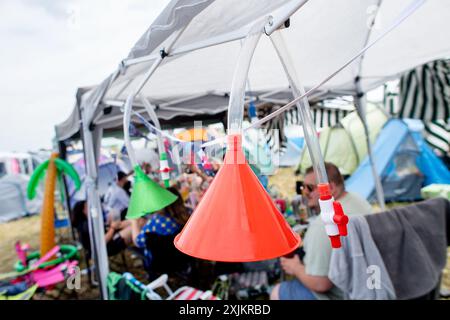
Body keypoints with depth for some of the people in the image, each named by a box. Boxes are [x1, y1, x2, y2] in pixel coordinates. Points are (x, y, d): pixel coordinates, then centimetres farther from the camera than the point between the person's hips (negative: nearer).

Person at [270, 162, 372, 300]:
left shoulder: (324, 225, -32)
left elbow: (320, 284, -29)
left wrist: (295, 268, -9)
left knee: (277, 293, 5)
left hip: (339, 294, -9)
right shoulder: (358, 200, -1)